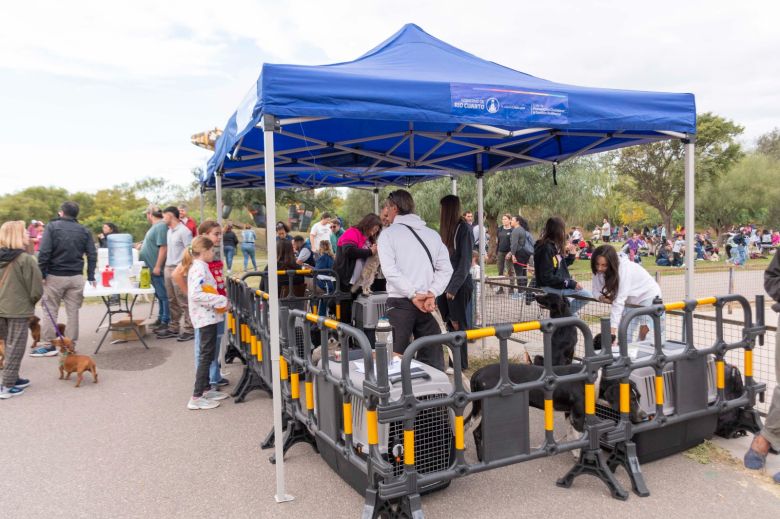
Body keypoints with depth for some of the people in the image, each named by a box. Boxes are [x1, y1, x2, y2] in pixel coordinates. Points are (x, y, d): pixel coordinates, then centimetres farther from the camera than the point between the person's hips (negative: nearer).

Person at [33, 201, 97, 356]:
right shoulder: (84, 230, 7)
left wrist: (41, 273, -5)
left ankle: (49, 346, 9)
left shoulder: (52, 226, -3)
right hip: (76, 277, 3)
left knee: (50, 311, 6)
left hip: (55, 276, -3)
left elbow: (44, 252, -12)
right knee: (73, 311, 8)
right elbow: (92, 255, 2)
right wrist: (91, 277, 6)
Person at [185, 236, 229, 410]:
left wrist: (218, 300, 11)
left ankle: (206, 389, 27)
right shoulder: (199, 268, -17)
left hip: (208, 316, 10)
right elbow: (196, 294, -28)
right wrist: (221, 300, -24)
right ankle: (196, 398, -1)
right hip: (206, 317, -10)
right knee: (206, 355, -6)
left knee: (208, 355, 17)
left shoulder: (199, 267, 14)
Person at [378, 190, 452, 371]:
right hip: (428, 302, 4)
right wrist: (432, 294, -4)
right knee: (433, 357, 10)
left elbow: (390, 270, -13)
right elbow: (445, 269, 5)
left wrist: (413, 295, -13)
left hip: (400, 303, -4)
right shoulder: (432, 234, 12)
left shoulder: (388, 234, -1)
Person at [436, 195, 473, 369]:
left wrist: (454, 287, -17)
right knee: (449, 324, 9)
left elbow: (465, 261, -14)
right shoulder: (446, 229, 11)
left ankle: (460, 364, 12)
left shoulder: (463, 228, -10)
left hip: (459, 285, -7)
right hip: (445, 284, 7)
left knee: (457, 324, 1)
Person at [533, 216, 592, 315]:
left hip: (559, 284, 10)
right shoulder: (546, 249, -20)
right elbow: (547, 278, -24)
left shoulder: (554, 246, 9)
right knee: (587, 295, -16)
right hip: (549, 288, -10)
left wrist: (571, 255, 6)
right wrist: (570, 283, -22)